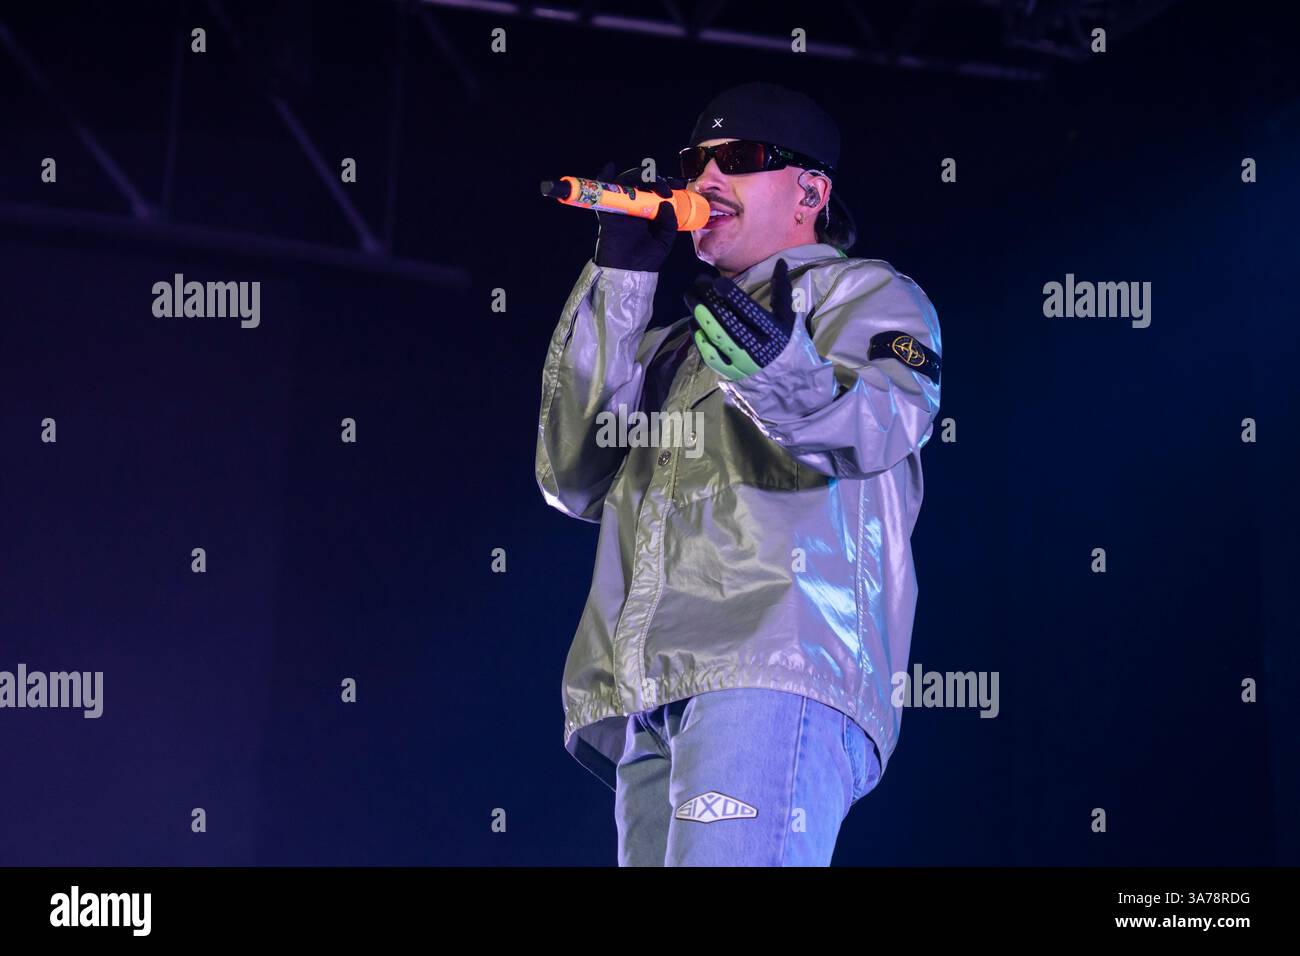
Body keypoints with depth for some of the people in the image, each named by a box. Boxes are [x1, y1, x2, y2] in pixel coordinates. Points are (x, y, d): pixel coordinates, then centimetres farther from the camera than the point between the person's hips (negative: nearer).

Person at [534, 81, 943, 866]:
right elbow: (573, 478, 16)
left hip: (781, 678, -6)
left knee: (730, 856, -24)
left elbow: (882, 423, -9)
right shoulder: (671, 346, 32)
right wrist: (619, 277, 13)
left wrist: (780, 372, -32)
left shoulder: (864, 292, 14)